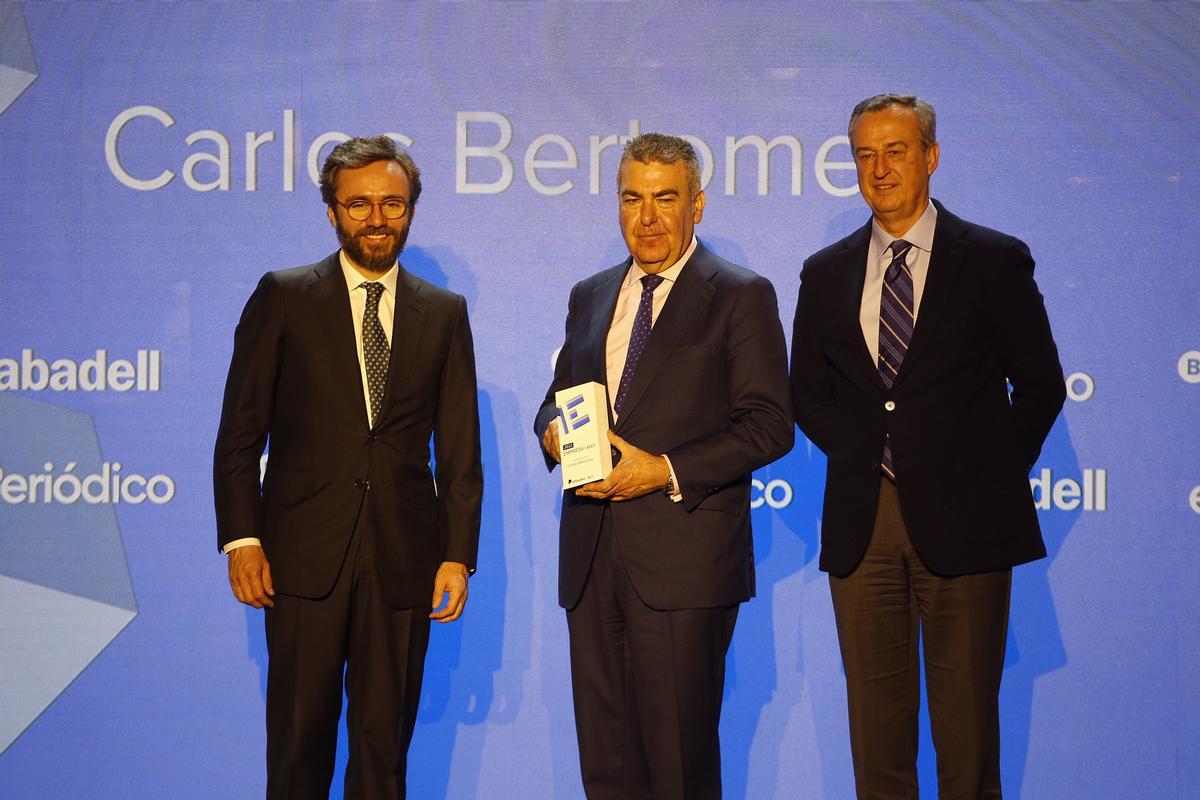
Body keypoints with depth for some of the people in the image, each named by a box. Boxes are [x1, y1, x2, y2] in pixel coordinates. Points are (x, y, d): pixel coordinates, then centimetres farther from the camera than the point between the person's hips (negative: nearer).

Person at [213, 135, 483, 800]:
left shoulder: (444, 313, 9)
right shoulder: (283, 298, 3)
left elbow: (460, 448, 8)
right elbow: (239, 432, 2)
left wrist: (458, 554, 0)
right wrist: (241, 539, -6)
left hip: (403, 560, 2)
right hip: (305, 556, -1)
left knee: (385, 743, 6)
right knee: (299, 740, 4)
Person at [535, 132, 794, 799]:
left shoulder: (741, 296, -1)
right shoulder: (589, 297, 18)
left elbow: (769, 425, -7)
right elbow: (559, 396, 24)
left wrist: (667, 470, -16)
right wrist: (554, 430, -1)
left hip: (683, 558, -5)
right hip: (592, 555, 6)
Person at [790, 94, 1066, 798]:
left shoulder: (995, 261, 1)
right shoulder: (826, 274, 11)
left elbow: (1041, 384, 4)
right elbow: (808, 394, 18)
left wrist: (995, 473, -1)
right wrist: (862, 453, 5)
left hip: (962, 520, -3)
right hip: (861, 521, 3)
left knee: (967, 717, 1)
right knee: (875, 713, 7)